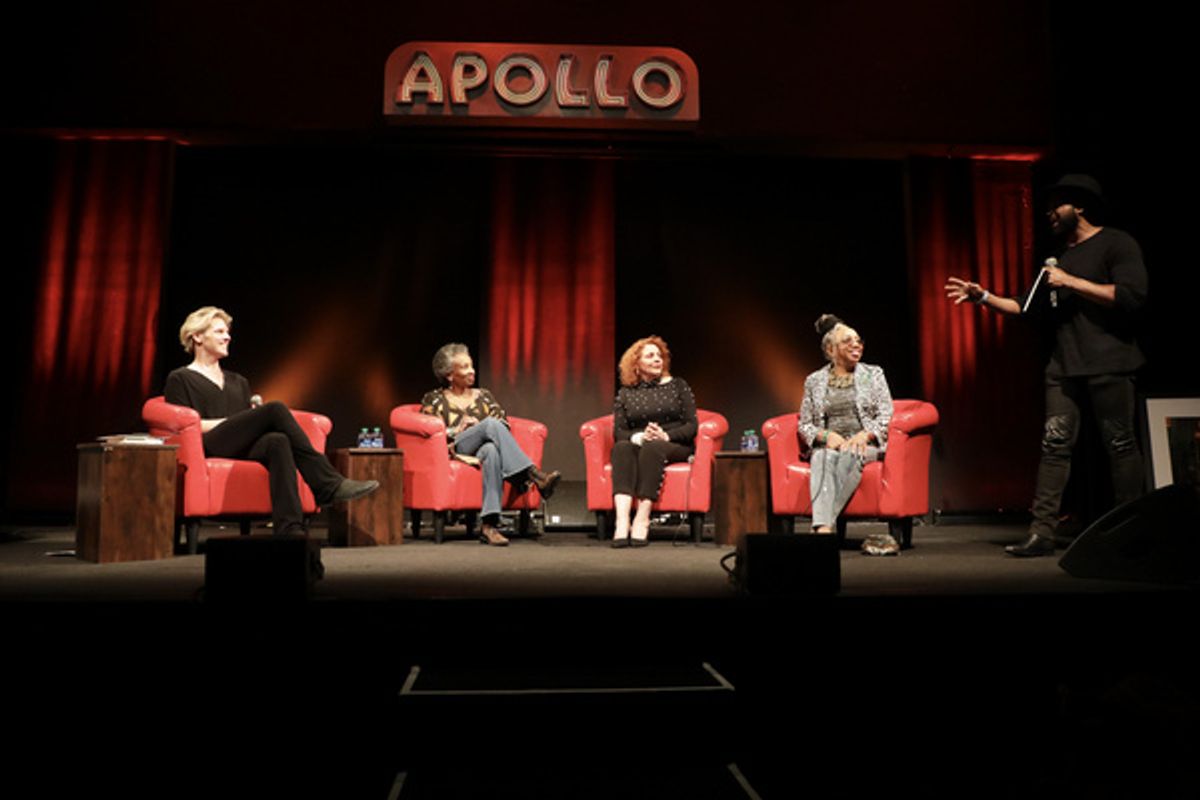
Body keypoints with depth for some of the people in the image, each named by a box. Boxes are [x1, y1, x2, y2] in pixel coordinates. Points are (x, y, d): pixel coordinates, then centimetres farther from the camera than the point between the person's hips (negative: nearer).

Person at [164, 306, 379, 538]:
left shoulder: (238, 382, 32)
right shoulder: (180, 379, 15)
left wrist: (257, 418, 0)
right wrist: (230, 421, -7)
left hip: (243, 448, 5)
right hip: (208, 447, -4)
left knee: (278, 441, -35)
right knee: (275, 408, -29)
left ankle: (290, 528, -50)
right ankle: (329, 483, -37)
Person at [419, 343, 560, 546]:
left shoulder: (483, 396, 24)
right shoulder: (434, 399, 16)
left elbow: (505, 426, 11)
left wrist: (483, 429, -8)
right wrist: (458, 430, -8)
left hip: (483, 449, 3)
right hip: (453, 451, -2)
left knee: (492, 450, -39)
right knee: (491, 424, -32)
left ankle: (489, 524, -51)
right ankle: (533, 475, -45)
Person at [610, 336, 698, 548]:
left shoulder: (677, 385, 10)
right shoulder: (625, 393, 12)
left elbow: (692, 425, 2)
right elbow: (618, 432, 3)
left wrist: (666, 435, -16)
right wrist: (639, 436, -19)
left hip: (675, 445, -1)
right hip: (638, 444, 2)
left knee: (652, 448, -36)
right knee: (622, 448, -33)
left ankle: (642, 520, -43)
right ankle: (622, 521, -47)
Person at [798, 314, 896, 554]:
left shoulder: (873, 374, 14)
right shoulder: (814, 381, 14)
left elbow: (886, 416, 5)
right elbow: (804, 424, 12)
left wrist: (864, 435, -13)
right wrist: (826, 435, -8)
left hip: (866, 444, 0)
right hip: (828, 444, 1)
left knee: (851, 455, -37)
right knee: (822, 458, -37)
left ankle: (823, 525, -44)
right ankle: (823, 528, -53)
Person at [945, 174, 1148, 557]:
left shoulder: (1116, 243, 0)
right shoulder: (1058, 256, 20)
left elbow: (1132, 295, -14)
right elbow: (1029, 307, 21)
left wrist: (1071, 282, -13)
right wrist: (983, 297, 10)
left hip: (1109, 363, -6)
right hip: (1064, 365, 6)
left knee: (1120, 444, -1)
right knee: (1054, 444, -1)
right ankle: (1041, 533, -3)